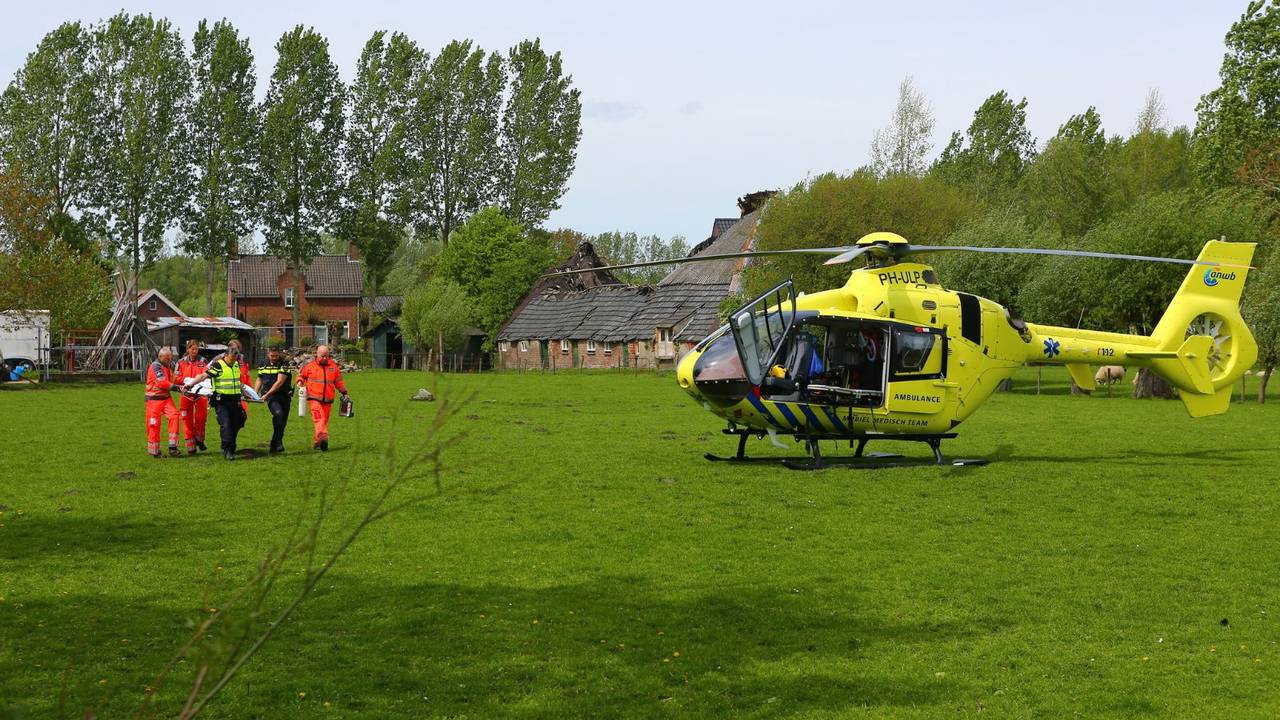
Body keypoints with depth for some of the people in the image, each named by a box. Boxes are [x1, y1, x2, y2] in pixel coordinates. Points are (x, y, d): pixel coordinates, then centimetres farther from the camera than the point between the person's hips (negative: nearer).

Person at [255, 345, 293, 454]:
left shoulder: (284, 366, -5)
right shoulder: (263, 366, 10)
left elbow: (279, 383, -13)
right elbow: (259, 380, 22)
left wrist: (267, 394, -17)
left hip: (284, 396, 0)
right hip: (271, 397, 0)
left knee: (282, 423, 3)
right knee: (278, 413, -28)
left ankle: (274, 446, 18)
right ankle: (278, 441, -22)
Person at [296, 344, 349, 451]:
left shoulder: (334, 366, 10)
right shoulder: (309, 366, 3)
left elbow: (339, 381, 20)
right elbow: (301, 375, 16)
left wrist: (344, 393, 18)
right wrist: (300, 381, -5)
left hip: (328, 400, 4)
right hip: (314, 398, -4)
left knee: (324, 421, 5)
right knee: (319, 418, -22)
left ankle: (316, 442, 15)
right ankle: (323, 437, -37)